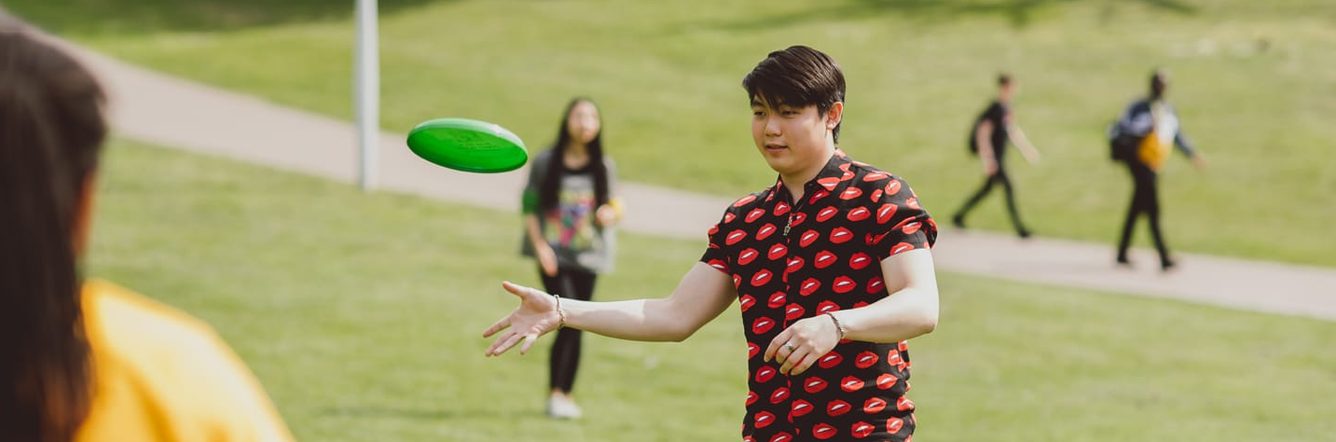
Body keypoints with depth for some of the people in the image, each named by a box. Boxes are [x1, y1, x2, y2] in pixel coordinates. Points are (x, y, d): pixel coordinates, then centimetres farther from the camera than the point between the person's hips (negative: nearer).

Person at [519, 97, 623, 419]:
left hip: (588, 256, 3)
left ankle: (563, 395, 14)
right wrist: (539, 245, -10)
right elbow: (529, 207, 1)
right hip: (553, 255, -3)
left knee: (575, 327, 4)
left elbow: (615, 208, 10)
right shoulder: (546, 163, -1)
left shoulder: (604, 168, 5)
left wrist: (610, 214, -13)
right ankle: (557, 392, -12)